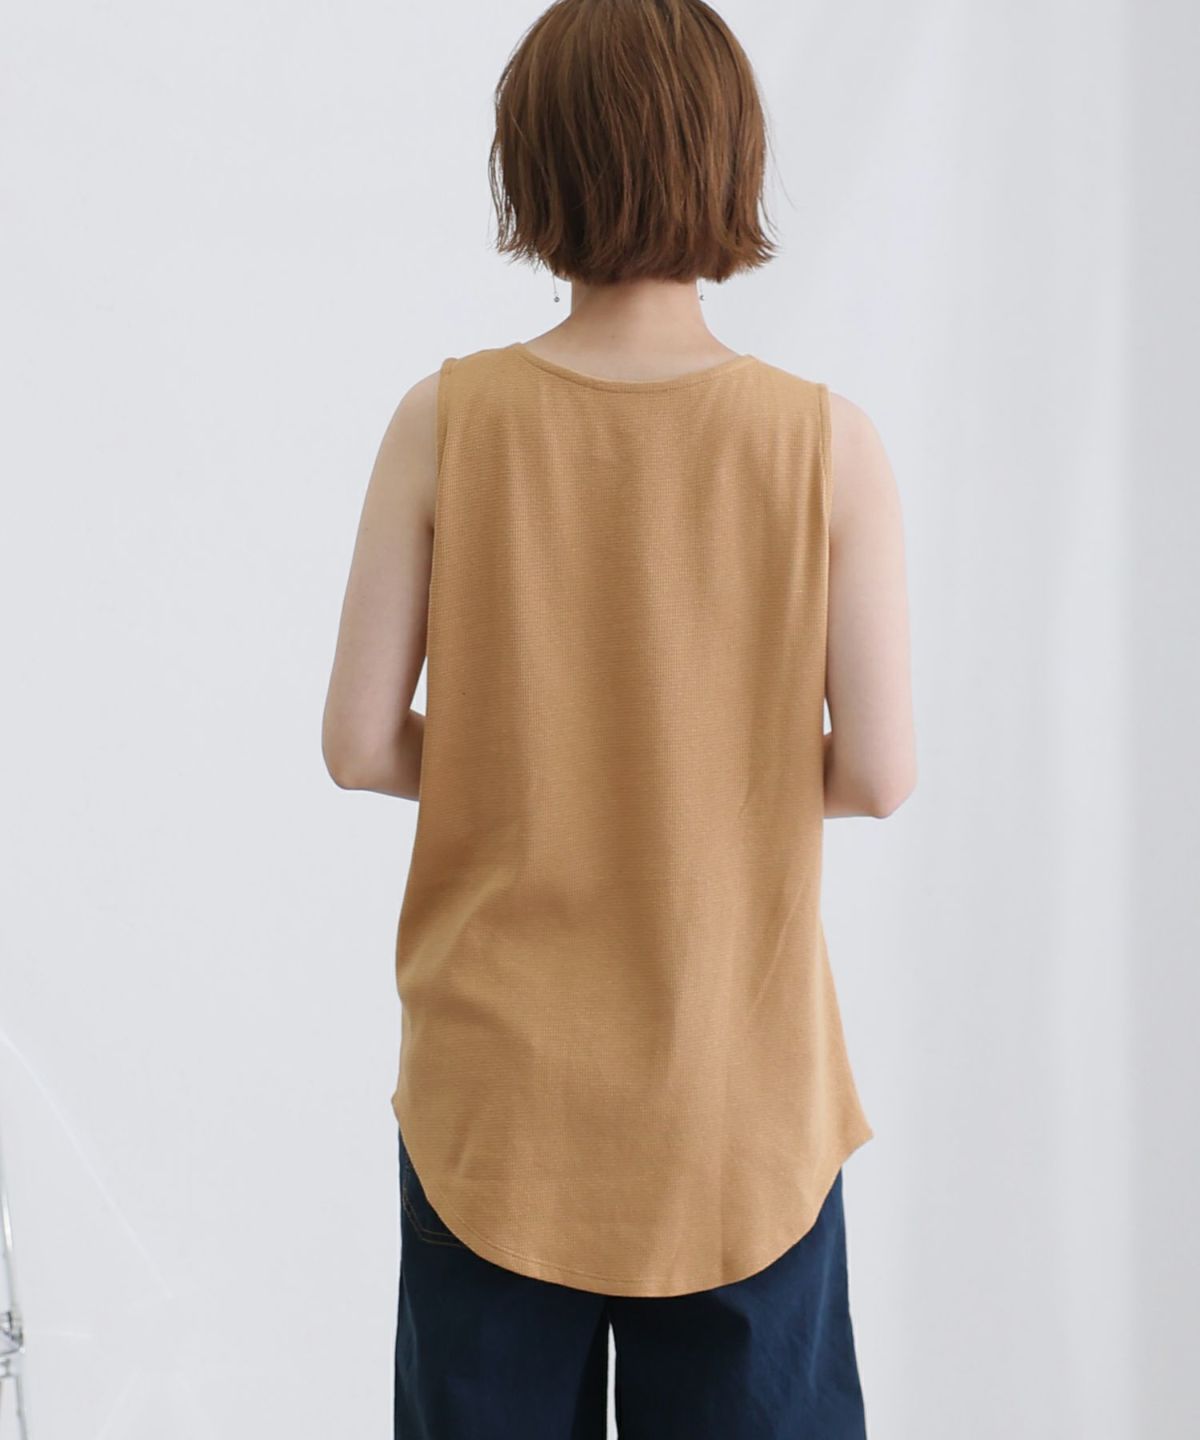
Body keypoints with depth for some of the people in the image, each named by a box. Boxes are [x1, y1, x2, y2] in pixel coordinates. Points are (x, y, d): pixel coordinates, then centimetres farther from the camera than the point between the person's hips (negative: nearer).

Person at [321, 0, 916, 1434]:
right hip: (735, 1070, 0)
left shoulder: (447, 420, -11)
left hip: (495, 1075, 1)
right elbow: (879, 772, -10)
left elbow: (359, 745, -8)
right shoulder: (826, 442, -12)